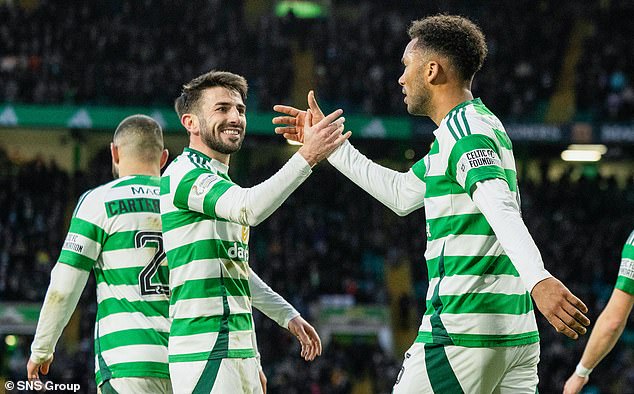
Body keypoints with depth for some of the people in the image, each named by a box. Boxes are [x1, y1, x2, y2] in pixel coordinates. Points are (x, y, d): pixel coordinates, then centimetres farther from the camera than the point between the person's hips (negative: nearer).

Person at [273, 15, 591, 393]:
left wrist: (538, 278, -42)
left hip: (462, 332, -9)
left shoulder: (463, 128, -10)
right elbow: (401, 192, 35)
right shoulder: (479, 122, 22)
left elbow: (500, 208, -28)